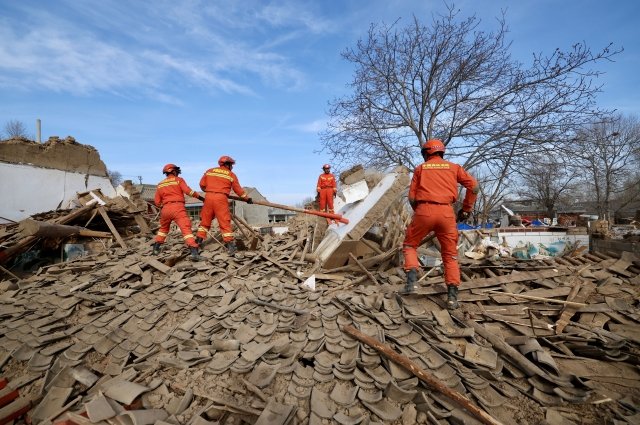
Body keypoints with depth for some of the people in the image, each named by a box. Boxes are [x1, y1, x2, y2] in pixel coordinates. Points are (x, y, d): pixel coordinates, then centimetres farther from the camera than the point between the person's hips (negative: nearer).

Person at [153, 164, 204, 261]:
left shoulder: (160, 184, 20)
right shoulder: (178, 180, 8)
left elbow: (157, 202, 15)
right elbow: (188, 191, -9)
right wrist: (199, 196, -1)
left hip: (166, 209, 5)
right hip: (178, 207, -5)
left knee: (163, 228, 29)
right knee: (186, 228, -16)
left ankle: (156, 248, 36)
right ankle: (194, 252, -29)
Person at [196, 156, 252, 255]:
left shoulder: (209, 171, 15)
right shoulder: (231, 175, 8)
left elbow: (202, 184, 12)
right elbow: (238, 190, 10)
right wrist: (247, 198, 20)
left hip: (209, 197, 3)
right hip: (221, 198, -3)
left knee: (205, 220, 14)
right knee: (225, 222, -1)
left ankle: (198, 241, 17)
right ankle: (230, 244, -4)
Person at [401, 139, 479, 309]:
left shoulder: (420, 168, 13)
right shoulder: (453, 167, 16)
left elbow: (412, 197, 7)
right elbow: (474, 187, 8)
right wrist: (466, 209, 16)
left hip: (424, 211, -1)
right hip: (446, 213, 2)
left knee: (410, 245, 17)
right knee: (450, 254, 12)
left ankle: (411, 279, -3)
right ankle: (452, 295, 7)